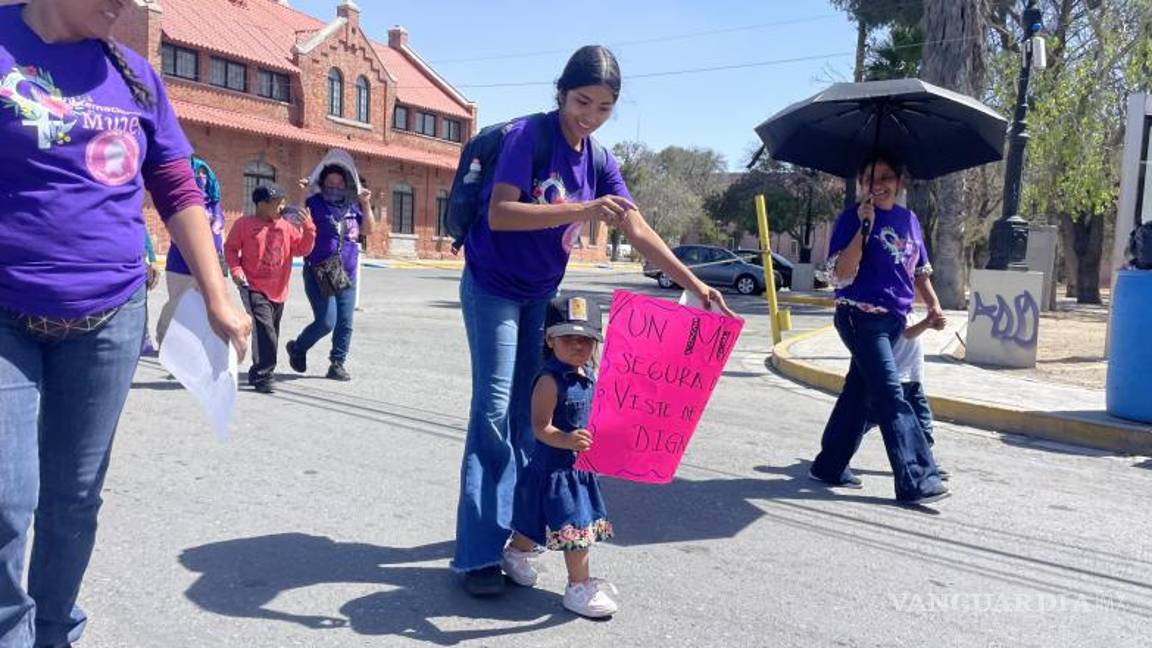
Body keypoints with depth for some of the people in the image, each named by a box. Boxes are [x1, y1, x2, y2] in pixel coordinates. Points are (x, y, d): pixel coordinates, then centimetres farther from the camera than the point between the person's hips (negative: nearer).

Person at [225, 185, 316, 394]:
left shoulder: (287, 226, 7)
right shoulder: (244, 224, -3)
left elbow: (301, 249, 5)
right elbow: (230, 248, 4)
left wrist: (308, 229, -9)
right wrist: (235, 269, -10)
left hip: (278, 290, 5)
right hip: (254, 288, -5)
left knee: (271, 333, 14)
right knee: (265, 330, -18)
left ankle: (258, 374, 31)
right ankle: (262, 376, -10)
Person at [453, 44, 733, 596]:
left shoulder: (598, 162, 2)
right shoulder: (529, 135, -17)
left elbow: (638, 231, 0)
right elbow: (499, 213, -28)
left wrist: (694, 285, -8)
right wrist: (582, 210, -37)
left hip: (540, 294, 7)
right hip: (493, 286, -7)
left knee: (528, 411, 10)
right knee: (494, 410, -11)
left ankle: (518, 523, 23)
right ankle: (478, 553, -7)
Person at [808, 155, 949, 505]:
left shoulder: (909, 220, 13)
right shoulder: (852, 218, -6)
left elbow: (920, 270, 23)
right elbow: (840, 274, -15)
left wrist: (933, 304, 9)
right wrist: (864, 227, -21)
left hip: (893, 319, 7)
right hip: (861, 317, -7)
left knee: (859, 391, 12)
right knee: (892, 397, -12)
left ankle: (829, 465, 23)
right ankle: (916, 480, -11)